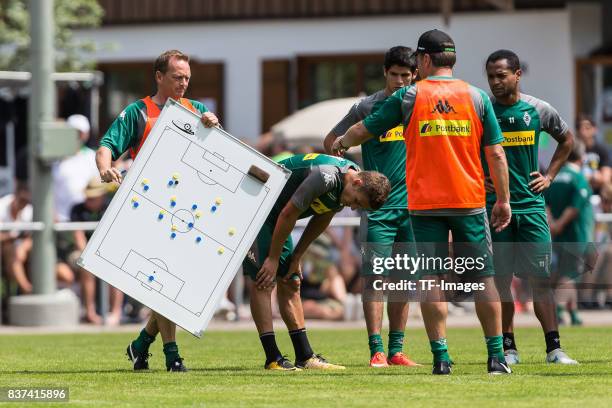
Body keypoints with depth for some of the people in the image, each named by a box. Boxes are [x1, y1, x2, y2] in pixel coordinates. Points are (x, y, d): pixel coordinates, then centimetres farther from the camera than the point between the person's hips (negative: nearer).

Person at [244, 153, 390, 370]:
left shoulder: (344, 185, -3)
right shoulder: (326, 177, -31)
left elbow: (321, 219, 10)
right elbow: (288, 215, -25)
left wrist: (296, 257, 9)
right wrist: (273, 259, -17)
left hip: (274, 218, 9)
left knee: (290, 283, 8)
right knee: (263, 281, -12)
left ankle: (305, 356, 9)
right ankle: (273, 358, -14)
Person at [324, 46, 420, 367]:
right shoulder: (367, 107, -1)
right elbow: (331, 142, 4)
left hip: (412, 205, 4)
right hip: (378, 206, -3)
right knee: (376, 277, -7)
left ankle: (396, 350, 10)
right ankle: (376, 350, -7)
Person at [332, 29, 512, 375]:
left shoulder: (409, 97, 1)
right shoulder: (476, 97, 3)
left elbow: (365, 130, 11)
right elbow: (496, 154, 2)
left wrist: (341, 144, 32)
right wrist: (503, 200, 9)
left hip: (424, 203, -1)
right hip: (469, 201, 1)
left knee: (431, 279, 1)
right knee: (482, 278, 5)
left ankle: (441, 356, -4)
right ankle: (497, 356, 3)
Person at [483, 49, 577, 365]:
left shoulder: (538, 110, 2)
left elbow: (567, 139, 19)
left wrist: (549, 176, 10)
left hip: (530, 205, 1)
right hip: (493, 205, -1)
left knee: (540, 277, -2)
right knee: (500, 278, 1)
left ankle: (554, 348, -2)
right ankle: (508, 348, 9)